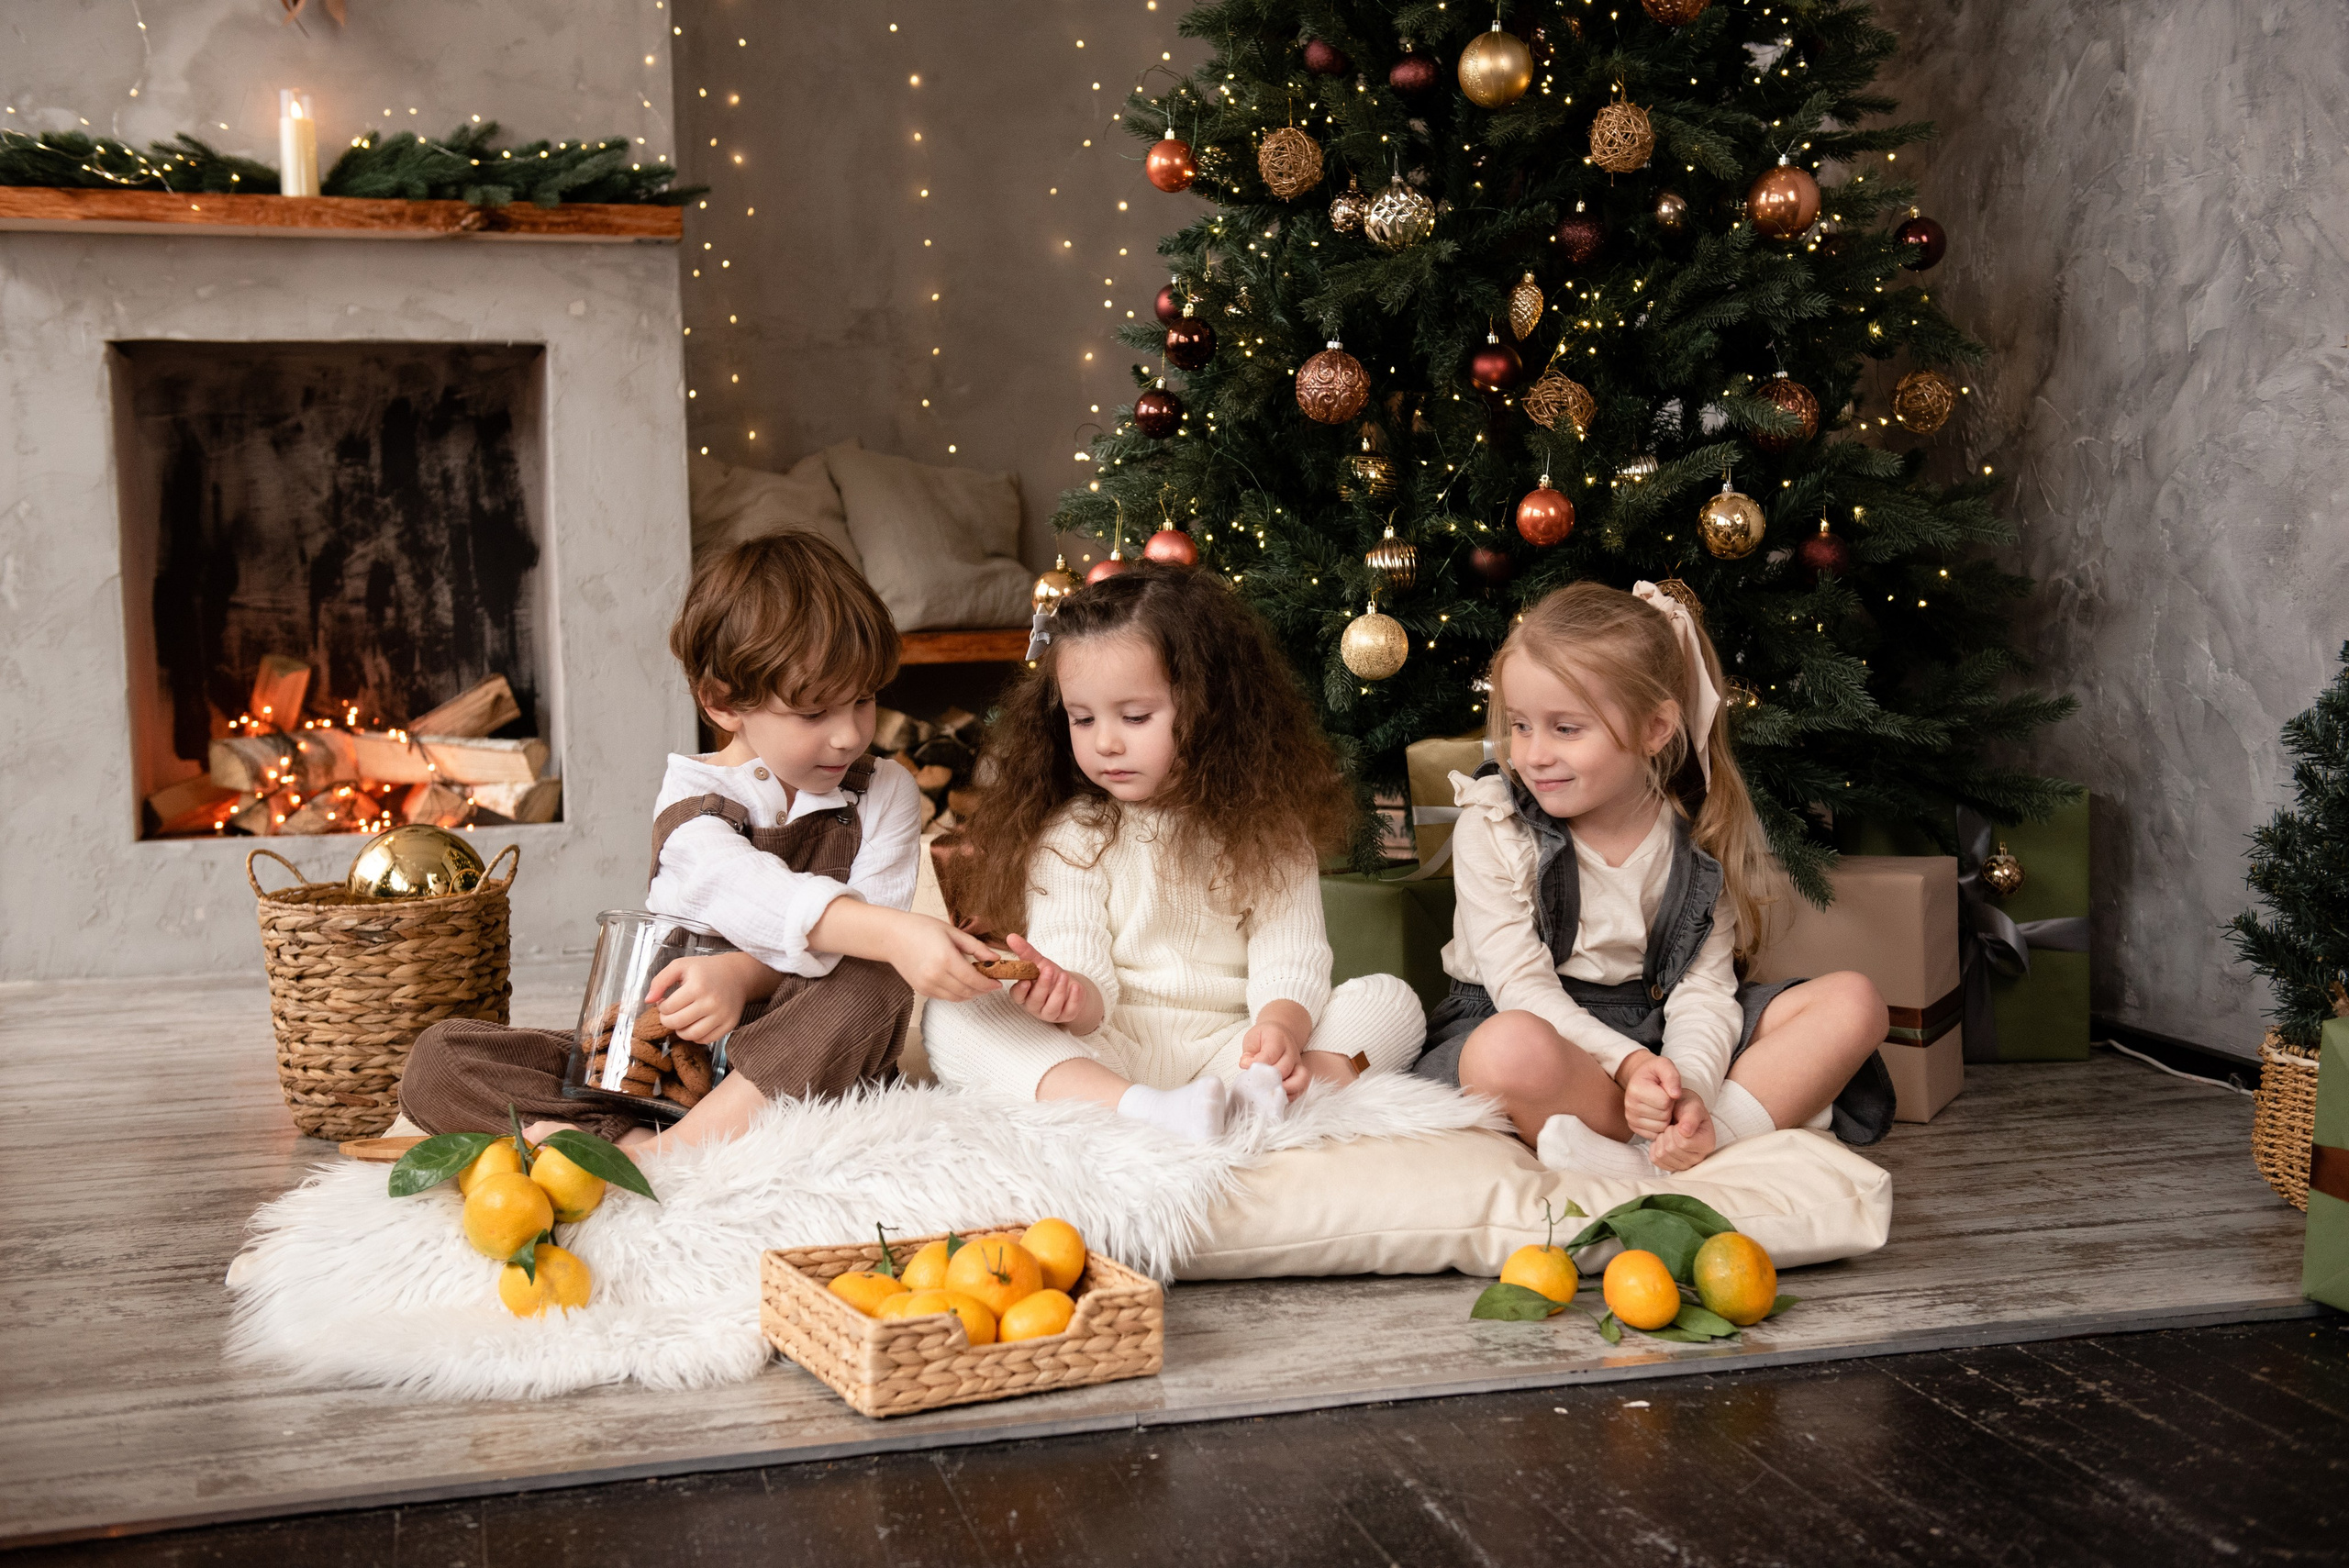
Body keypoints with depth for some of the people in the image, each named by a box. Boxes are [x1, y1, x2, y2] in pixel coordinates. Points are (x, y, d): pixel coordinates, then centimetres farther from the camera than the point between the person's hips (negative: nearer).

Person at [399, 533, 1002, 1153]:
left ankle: (666, 1158, -35)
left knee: (874, 982, -33)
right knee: (441, 1057, -14)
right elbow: (739, 887, -28)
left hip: (797, 1068, 0)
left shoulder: (885, 794, 4)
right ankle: (631, 1139, -35)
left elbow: (865, 935, -12)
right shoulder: (693, 793, -4)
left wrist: (744, 973, -31)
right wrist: (893, 933, -44)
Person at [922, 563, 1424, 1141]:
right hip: (1103, 1059, -1)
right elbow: (1090, 994, -7)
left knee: (1392, 1000, -15)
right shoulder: (1068, 838, 2)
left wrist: (1279, 1028, -28)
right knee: (949, 1018, -23)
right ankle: (1141, 1111, -43)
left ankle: (1258, 1096, -41)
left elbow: (1290, 958, -5)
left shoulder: (1268, 828, 5)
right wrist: (1067, 996, -33)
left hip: (1230, 1052, 1)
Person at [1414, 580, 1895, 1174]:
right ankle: (1777, 1109, -23)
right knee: (1511, 1050, -41)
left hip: (1655, 1033, 4)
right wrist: (1630, 1065, -30)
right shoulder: (1492, 830, -8)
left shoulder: (1698, 836, -1)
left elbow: (1703, 986, -7)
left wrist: (1691, 1085, -29)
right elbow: (1523, 986, -15)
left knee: (1854, 1003, -12)